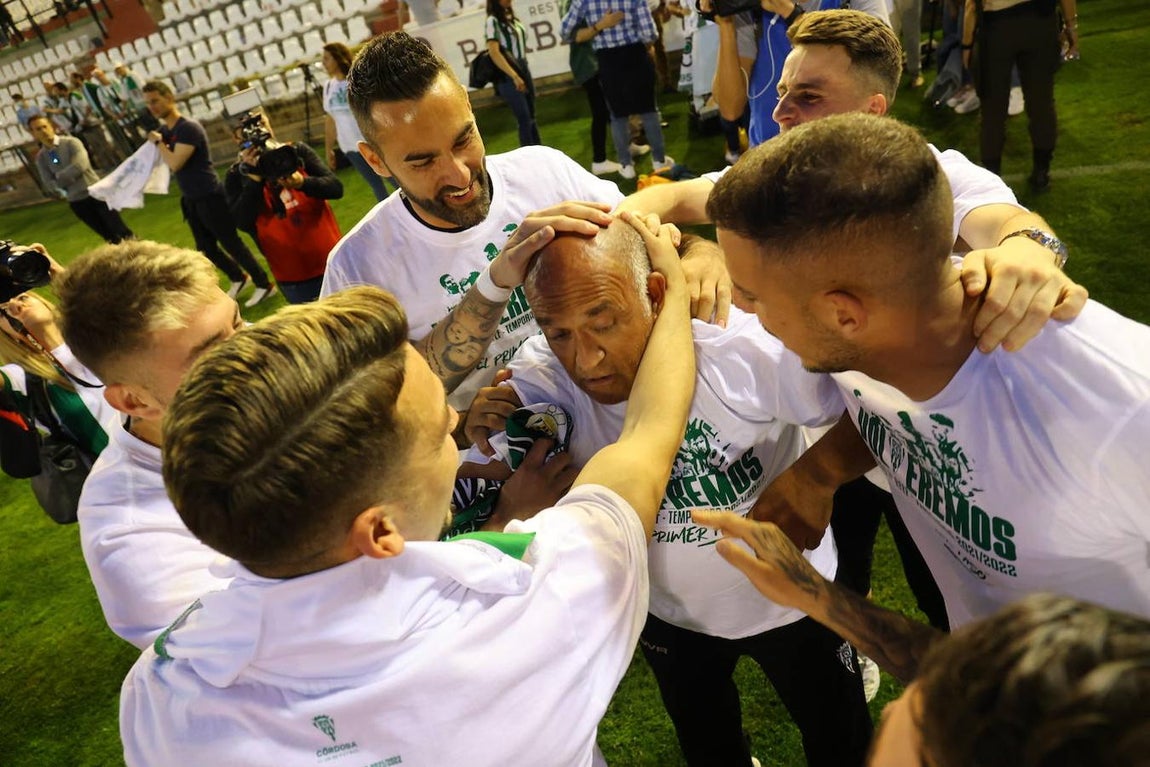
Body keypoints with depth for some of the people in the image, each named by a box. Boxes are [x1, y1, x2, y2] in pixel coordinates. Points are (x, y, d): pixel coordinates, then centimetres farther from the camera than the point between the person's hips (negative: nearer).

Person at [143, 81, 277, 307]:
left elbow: (175, 164, -26)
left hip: (210, 196, -9)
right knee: (206, 248, 15)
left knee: (231, 243, -2)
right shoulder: (163, 130, 9)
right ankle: (238, 277, 36)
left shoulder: (189, 128, -19)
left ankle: (264, 285, 11)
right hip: (191, 199, 9)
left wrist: (159, 142, -13)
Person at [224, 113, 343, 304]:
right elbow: (243, 222, -16)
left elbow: (335, 188, -9)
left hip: (332, 260, 1)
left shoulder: (297, 152, 1)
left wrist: (301, 182, -26)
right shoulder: (236, 176, -2)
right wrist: (255, 178, -22)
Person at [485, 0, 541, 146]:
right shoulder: (493, 21, -10)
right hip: (507, 75, -7)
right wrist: (514, 76, -23)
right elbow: (494, 53, -17)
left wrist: (523, 73, 14)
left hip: (524, 70, 7)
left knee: (531, 117, 11)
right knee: (524, 119, -6)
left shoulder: (513, 18, 10)